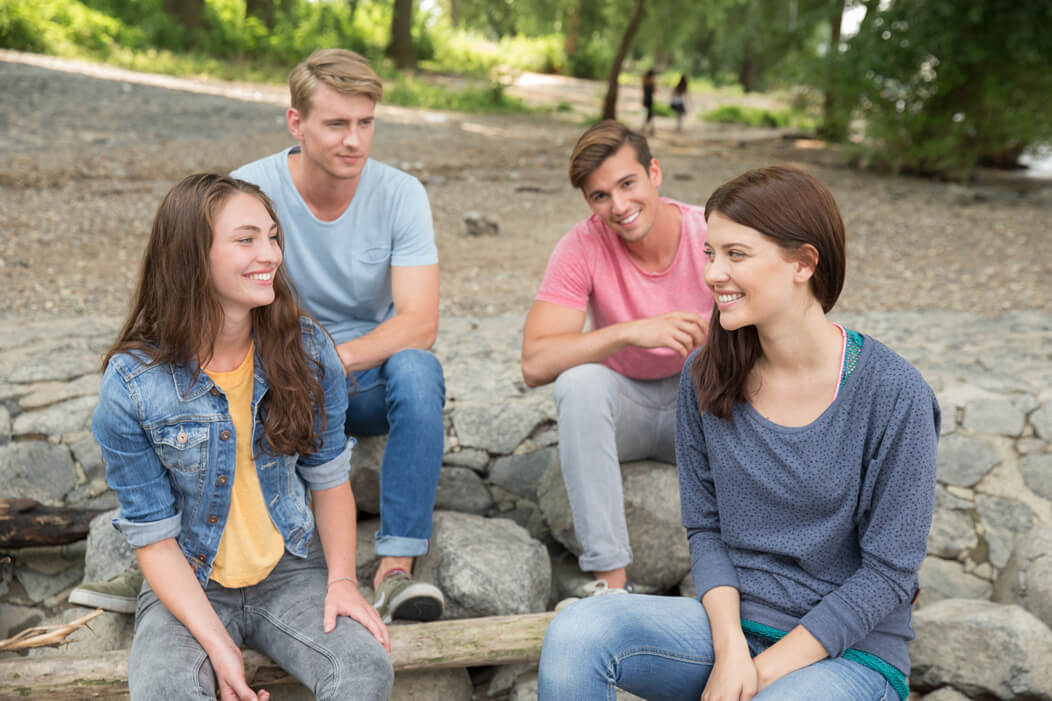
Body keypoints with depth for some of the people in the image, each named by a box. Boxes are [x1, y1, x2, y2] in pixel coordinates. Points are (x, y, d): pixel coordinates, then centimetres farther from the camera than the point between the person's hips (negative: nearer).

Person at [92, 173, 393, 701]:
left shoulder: (308, 351, -8)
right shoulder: (132, 385, -16)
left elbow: (329, 479, 3)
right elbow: (153, 535, -11)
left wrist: (342, 578, -9)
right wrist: (218, 646, -18)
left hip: (292, 571, 2)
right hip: (188, 586, -1)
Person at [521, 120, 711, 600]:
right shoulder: (584, 246, -17)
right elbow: (534, 363, -27)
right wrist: (631, 332, -38)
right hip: (623, 405, 0)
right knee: (579, 380, -32)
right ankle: (609, 578, -26)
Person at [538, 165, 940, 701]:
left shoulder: (892, 394, -15)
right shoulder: (706, 377, -2)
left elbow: (888, 571, -11)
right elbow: (705, 527, 3)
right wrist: (730, 646, -13)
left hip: (850, 651, -3)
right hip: (734, 621, 3)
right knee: (576, 632, -22)